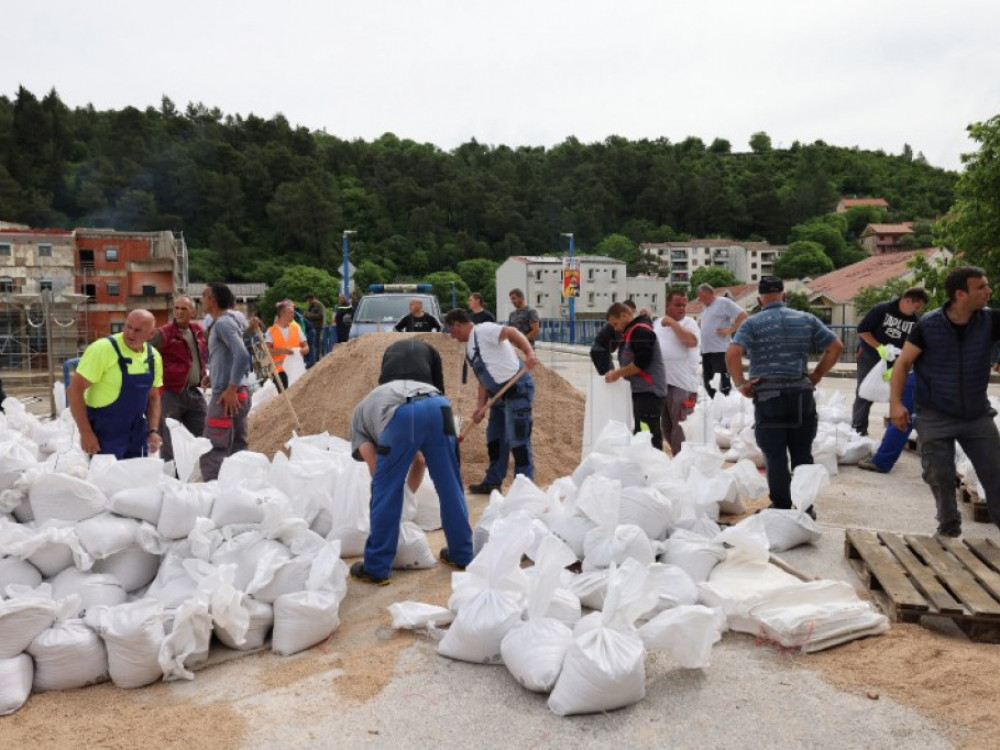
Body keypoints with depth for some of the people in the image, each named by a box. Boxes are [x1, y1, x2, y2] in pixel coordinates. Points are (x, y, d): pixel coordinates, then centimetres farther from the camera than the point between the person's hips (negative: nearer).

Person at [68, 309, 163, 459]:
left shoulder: (153, 357, 2)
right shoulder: (103, 349, -16)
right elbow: (75, 390, -16)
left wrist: (153, 430, 1)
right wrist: (85, 433, -19)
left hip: (136, 436, 6)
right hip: (103, 435, -6)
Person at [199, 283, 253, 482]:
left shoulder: (223, 322, -13)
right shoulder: (224, 321, 15)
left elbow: (242, 355, -24)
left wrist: (231, 389, -23)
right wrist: (213, 375, 19)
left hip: (226, 396, -10)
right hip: (237, 394, 10)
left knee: (212, 454, -8)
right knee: (237, 449, 15)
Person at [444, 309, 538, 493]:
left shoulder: (482, 331, -11)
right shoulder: (470, 348, 18)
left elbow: (511, 332, -26)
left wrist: (529, 353, -40)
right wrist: (481, 406, 8)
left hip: (518, 389, -10)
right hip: (500, 394, 10)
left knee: (518, 440, -8)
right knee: (495, 438, 16)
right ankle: (492, 483, 27)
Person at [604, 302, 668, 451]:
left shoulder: (641, 331, -13)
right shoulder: (630, 332, 19)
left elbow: (642, 362, -21)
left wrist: (617, 374, -14)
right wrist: (618, 373, 8)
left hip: (649, 391, -10)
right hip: (640, 390, 10)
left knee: (649, 432, -12)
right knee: (639, 433, 13)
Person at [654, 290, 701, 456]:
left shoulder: (689, 322, -1)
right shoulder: (657, 323, 14)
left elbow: (691, 341, -21)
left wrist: (672, 323, -18)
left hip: (681, 383, -6)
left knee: (680, 426, -6)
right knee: (665, 425, 16)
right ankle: (677, 456, 31)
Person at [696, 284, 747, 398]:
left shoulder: (723, 302, -7)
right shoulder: (704, 307, 18)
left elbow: (743, 315, -12)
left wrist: (730, 330, -13)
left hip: (720, 349, -9)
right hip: (706, 350, 9)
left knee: (724, 382, -7)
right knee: (707, 380, 11)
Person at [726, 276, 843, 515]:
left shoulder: (752, 324, -2)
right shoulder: (806, 319, 8)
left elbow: (732, 354, -17)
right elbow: (836, 347, 7)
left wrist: (741, 384, -7)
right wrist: (817, 374, 12)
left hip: (768, 395, -3)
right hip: (802, 393, 3)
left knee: (775, 456, 4)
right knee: (802, 453, 13)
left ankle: (781, 507, 9)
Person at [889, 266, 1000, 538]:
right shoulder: (928, 325, -13)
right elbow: (903, 363, -7)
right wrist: (896, 403, -14)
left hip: (978, 415, 3)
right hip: (935, 418, -2)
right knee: (940, 476, 4)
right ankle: (949, 526, 26)